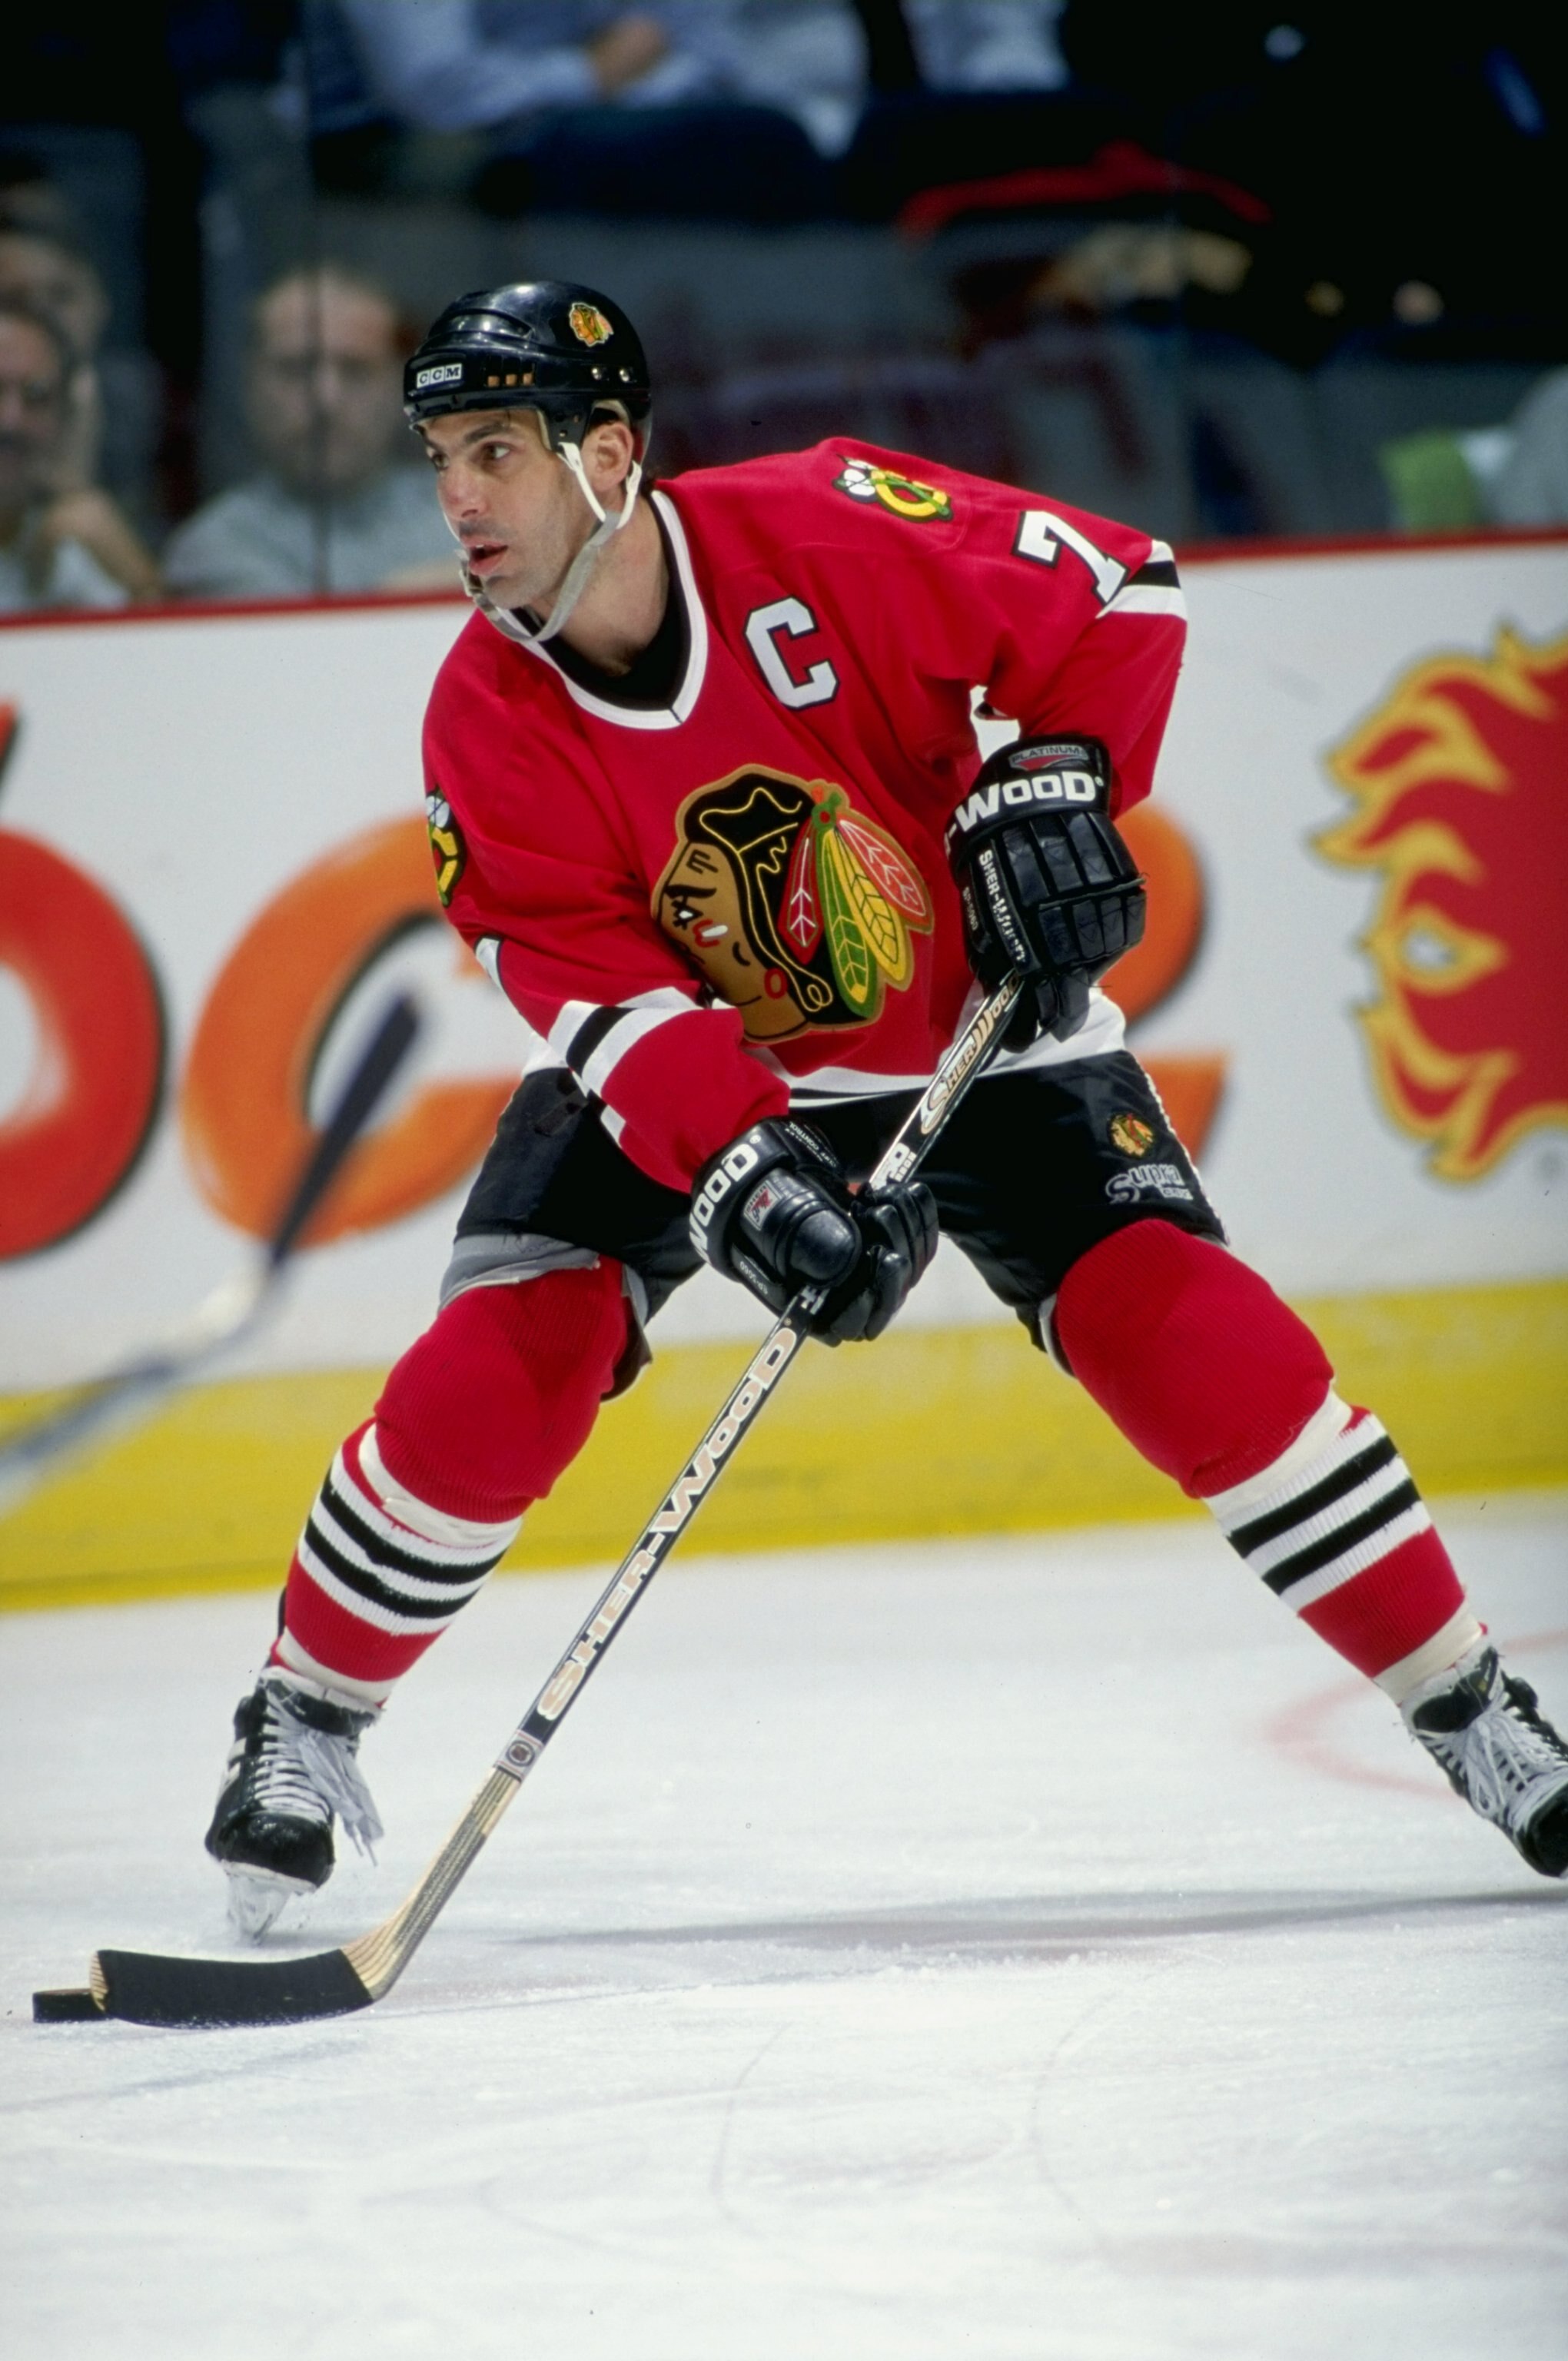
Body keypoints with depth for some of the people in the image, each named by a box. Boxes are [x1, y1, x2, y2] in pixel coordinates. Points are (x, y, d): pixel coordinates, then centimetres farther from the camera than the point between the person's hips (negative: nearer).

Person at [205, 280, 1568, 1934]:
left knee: (1184, 1333, -17)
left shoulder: (823, 536, -25)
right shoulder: (487, 722, -18)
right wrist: (741, 1170, -37)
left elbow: (1115, 594, -13)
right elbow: (599, 989, -23)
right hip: (676, 1064, 1)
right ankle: (301, 1724, 6)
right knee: (501, 1366, -17)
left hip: (977, 1023, -1)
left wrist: (1053, 778, -27)